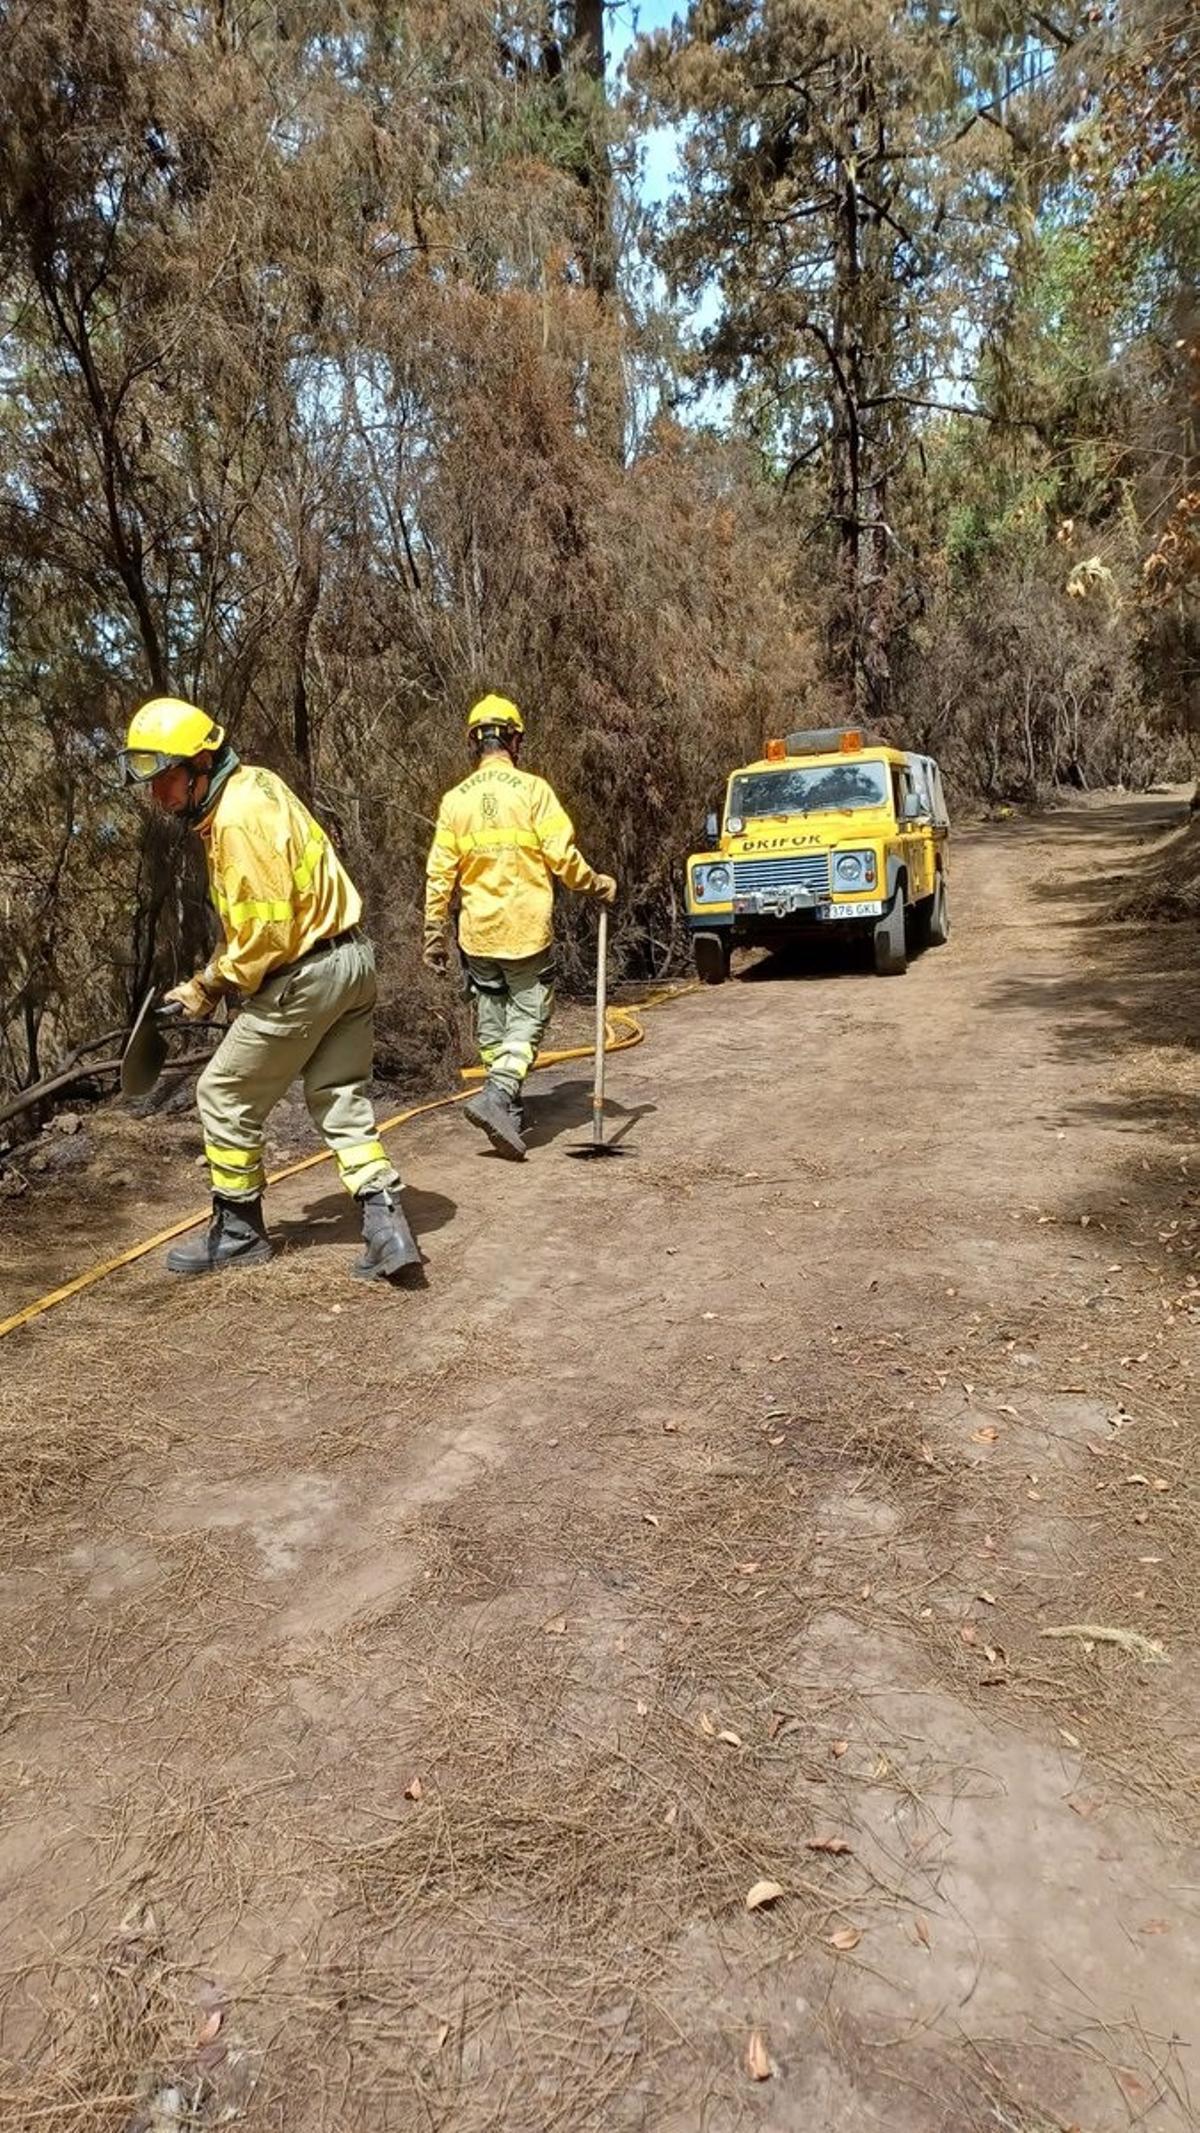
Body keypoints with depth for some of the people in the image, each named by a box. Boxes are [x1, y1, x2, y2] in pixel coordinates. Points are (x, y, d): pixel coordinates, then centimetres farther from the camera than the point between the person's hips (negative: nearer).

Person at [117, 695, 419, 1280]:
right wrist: (210, 977, 12)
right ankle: (386, 1227, 6)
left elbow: (265, 931, -21)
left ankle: (238, 1230, 21)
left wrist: (209, 988, -7)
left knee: (224, 1096, 7)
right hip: (352, 959, 10)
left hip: (304, 978, -10)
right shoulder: (251, 787, 12)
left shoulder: (239, 819, -19)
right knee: (341, 1102, 13)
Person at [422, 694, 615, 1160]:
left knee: (492, 1023, 14)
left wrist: (433, 936, 10)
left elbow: (440, 874, 3)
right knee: (528, 1016, 3)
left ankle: (509, 1115, 21)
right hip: (527, 928, -4)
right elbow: (563, 856, -10)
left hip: (478, 933, 4)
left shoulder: (455, 800, 3)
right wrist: (597, 885, 7)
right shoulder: (533, 789, -6)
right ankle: (497, 1095, -18)